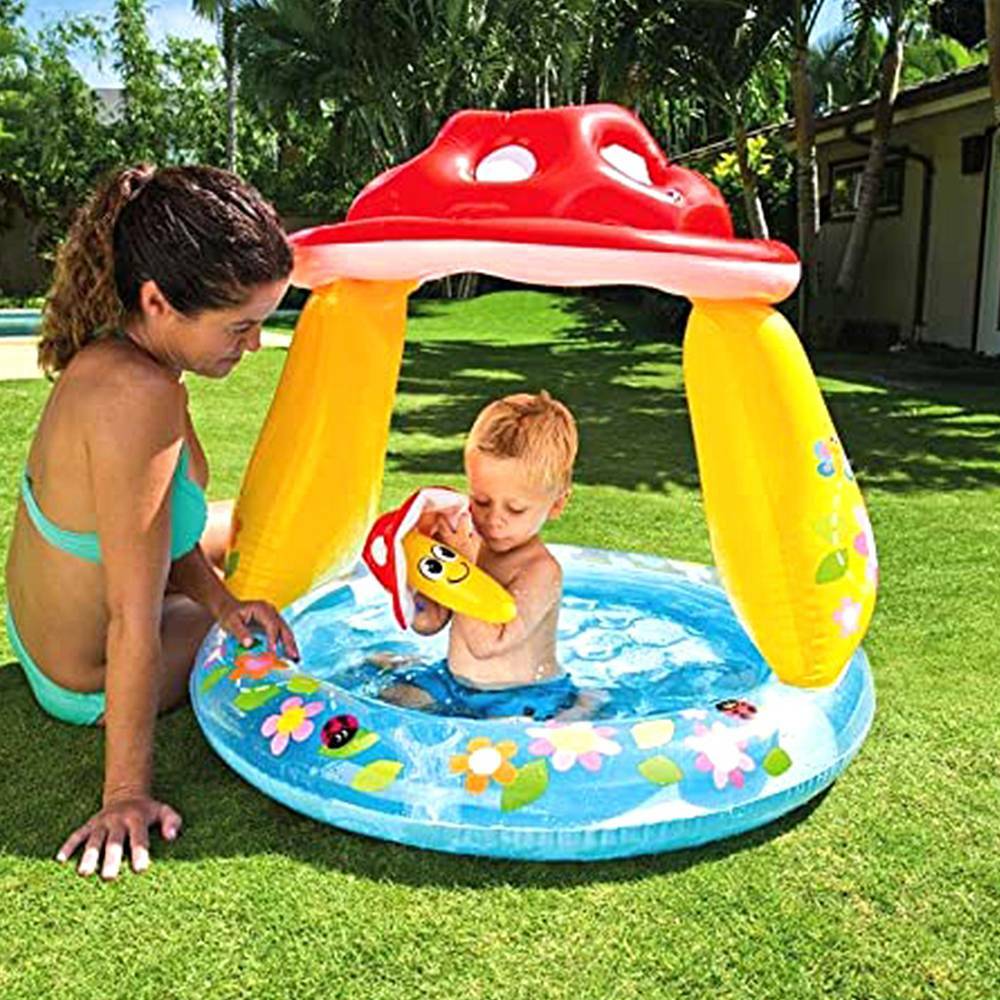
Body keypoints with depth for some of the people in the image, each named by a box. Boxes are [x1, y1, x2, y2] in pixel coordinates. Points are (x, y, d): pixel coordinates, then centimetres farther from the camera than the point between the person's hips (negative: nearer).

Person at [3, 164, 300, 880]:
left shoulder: (107, 356, -12)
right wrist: (127, 793, -28)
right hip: (92, 686, -7)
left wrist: (217, 596, -12)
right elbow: (134, 620, -35)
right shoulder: (137, 393, -39)